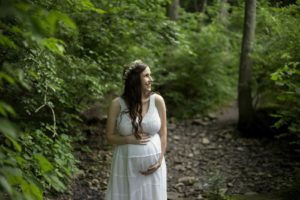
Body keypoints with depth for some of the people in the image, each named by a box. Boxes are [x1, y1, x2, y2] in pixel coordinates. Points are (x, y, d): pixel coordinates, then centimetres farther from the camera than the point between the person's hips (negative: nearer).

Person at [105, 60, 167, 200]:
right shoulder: (118, 104, -9)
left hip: (152, 164, 1)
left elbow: (163, 134, 1)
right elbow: (110, 137, -1)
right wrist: (129, 139, -18)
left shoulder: (157, 100, -6)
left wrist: (160, 160, -8)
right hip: (127, 165, -1)